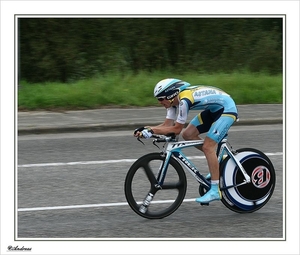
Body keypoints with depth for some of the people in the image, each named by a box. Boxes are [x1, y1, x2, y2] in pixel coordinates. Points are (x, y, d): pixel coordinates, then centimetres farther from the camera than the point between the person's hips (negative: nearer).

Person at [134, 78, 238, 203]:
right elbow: (167, 125, -1)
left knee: (207, 147, -15)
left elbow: (176, 129, -23)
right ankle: (217, 161, 15)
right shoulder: (174, 100, -2)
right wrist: (146, 129, -14)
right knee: (187, 135, 2)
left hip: (227, 109, -10)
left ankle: (215, 191, -11)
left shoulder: (184, 101, -29)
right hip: (214, 109, 10)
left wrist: (151, 131, -24)